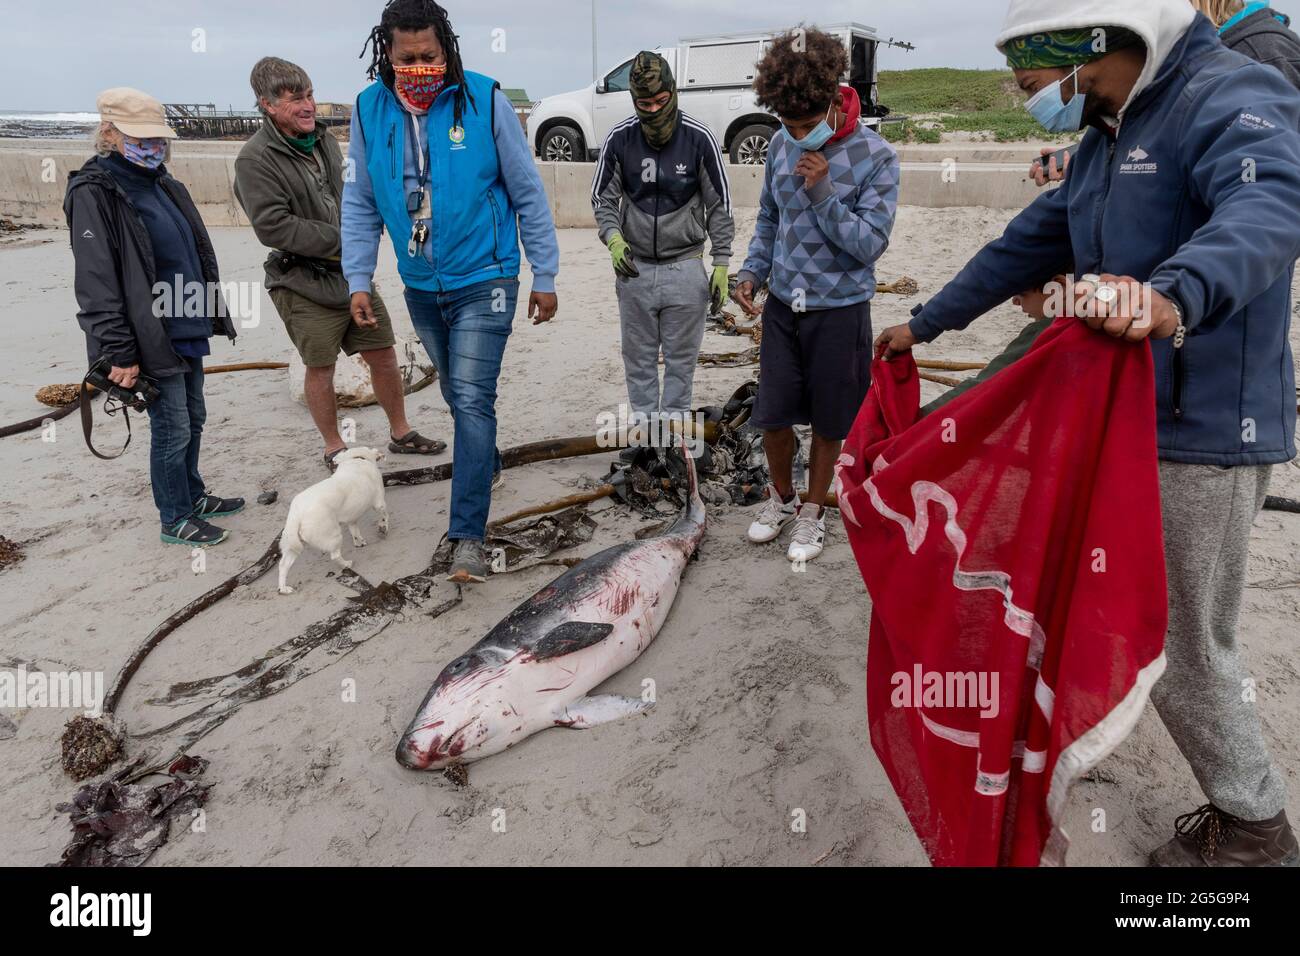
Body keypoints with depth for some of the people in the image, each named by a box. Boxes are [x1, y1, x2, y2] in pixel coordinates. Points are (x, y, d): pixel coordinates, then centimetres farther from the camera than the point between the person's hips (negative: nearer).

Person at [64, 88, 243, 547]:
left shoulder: (162, 182, 13)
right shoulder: (93, 192, -12)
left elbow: (198, 251, 21)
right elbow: (96, 282, -17)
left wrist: (211, 312, 19)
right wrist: (119, 353, -20)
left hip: (187, 328, 8)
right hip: (152, 336, -8)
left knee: (193, 418, 18)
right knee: (172, 428, 0)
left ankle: (193, 495, 35)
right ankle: (175, 519, 15)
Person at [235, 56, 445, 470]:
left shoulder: (322, 137, 9)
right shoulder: (254, 160, -15)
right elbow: (273, 227, -21)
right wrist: (340, 242, -18)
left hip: (353, 274, 7)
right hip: (304, 284, -7)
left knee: (383, 354, 11)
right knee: (321, 368, 5)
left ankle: (401, 433, 27)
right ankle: (334, 448, 23)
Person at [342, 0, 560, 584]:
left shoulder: (484, 99, -11)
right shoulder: (368, 110, -2)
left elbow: (527, 193, -5)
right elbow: (360, 204, 7)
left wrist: (544, 277, -4)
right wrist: (358, 279, 1)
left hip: (483, 280, -4)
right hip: (421, 287, 5)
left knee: (472, 398, -11)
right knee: (457, 394, 18)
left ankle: (468, 534, -6)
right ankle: (487, 465, 45)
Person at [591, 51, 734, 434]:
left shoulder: (699, 138, -8)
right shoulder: (619, 139, -5)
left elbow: (719, 205, -2)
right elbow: (603, 198, 3)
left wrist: (721, 263, -4)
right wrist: (613, 238, -17)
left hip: (685, 266, -1)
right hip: (634, 267, 2)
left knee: (681, 358, 7)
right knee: (638, 357, 10)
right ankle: (644, 427, 25)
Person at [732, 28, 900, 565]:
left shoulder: (875, 157, -13)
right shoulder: (781, 145, 1)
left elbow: (870, 244, -15)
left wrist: (822, 191, -24)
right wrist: (753, 271, -2)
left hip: (840, 310, -3)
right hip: (783, 303, 4)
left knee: (828, 422, 9)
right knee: (773, 415, 6)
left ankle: (812, 511, 29)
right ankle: (781, 496, 32)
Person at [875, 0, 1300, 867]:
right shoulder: (1110, 133, 15)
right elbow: (1034, 243, 23)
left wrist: (1174, 295, -55)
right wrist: (926, 324, 26)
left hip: (1204, 434, -8)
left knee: (1181, 651, 2)